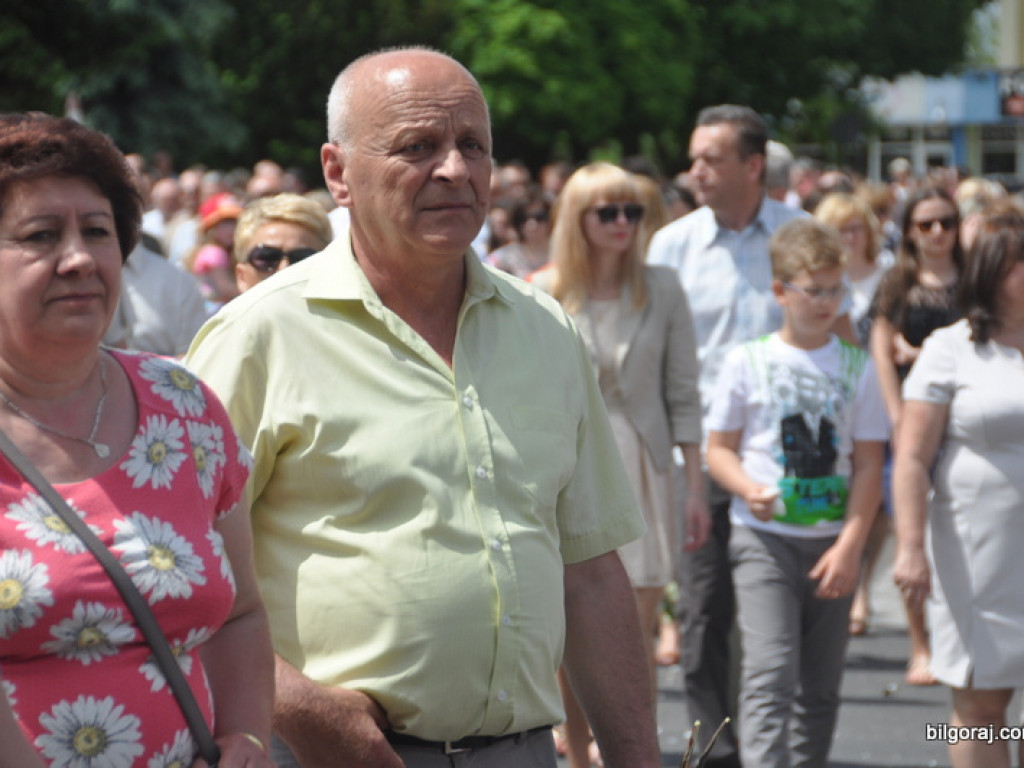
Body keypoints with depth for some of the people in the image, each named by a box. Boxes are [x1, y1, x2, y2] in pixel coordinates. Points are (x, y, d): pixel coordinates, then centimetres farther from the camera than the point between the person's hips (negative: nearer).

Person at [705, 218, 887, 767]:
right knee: (770, 674, -15)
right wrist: (749, 489, -17)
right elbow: (719, 448, 5)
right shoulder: (747, 362, 2)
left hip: (833, 542, 3)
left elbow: (868, 464, 4)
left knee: (820, 685, 7)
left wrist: (850, 546, -6)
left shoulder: (857, 367, 6)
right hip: (763, 537, -3)